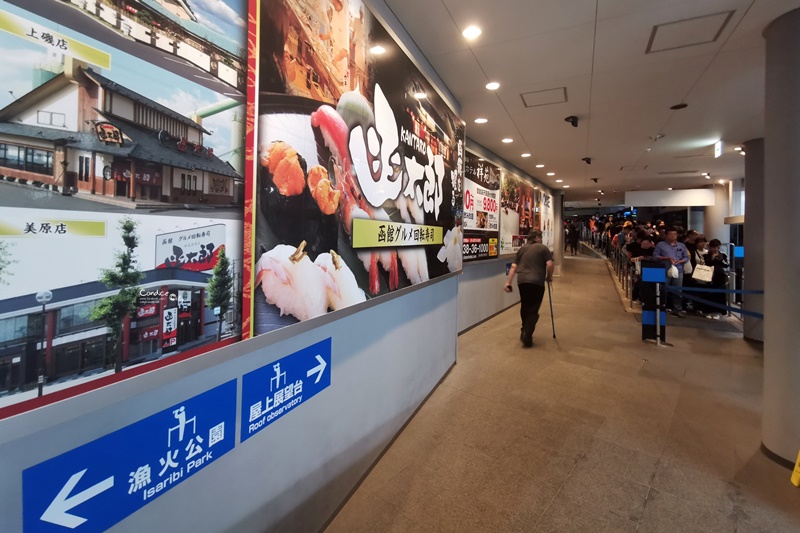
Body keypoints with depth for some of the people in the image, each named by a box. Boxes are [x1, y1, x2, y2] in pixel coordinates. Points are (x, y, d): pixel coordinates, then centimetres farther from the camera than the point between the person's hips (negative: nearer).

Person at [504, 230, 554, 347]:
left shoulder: (522, 249, 19)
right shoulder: (543, 248, 7)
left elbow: (513, 267, 12)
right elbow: (549, 264, -5)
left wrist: (508, 282, 10)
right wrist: (549, 277, 11)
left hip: (522, 281, 4)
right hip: (537, 282, -4)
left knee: (525, 307, 19)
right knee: (533, 310, 1)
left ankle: (524, 332, 29)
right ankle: (527, 336, -7)